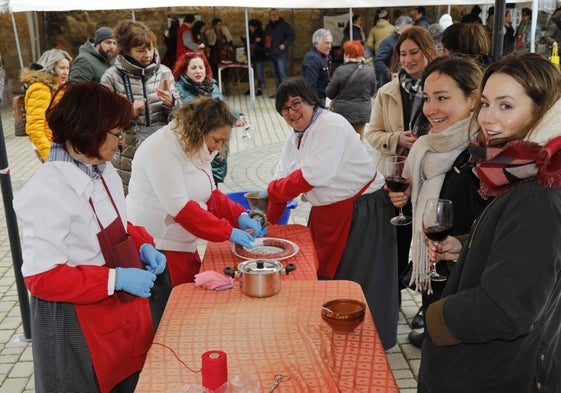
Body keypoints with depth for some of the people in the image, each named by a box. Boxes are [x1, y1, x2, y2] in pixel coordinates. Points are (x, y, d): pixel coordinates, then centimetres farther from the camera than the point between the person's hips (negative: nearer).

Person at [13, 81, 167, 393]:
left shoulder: (104, 170, -1)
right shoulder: (47, 192, -25)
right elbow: (42, 277, -24)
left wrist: (143, 246, -4)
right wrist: (116, 278, -27)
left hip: (123, 310, 8)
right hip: (76, 325, -7)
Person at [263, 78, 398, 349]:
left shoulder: (331, 126, -18)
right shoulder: (294, 139, 11)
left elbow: (313, 174, -28)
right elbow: (282, 180, 6)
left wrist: (272, 190, -16)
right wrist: (267, 222, -5)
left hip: (362, 212, -9)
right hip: (325, 214, 9)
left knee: (358, 282, 2)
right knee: (326, 275, 19)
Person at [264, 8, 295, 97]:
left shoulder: (283, 24, -4)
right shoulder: (268, 26, 16)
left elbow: (292, 35, -7)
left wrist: (284, 44, -17)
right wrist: (266, 50, 14)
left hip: (281, 54, -7)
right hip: (271, 54, 7)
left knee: (282, 73, -11)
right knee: (275, 74, 10)